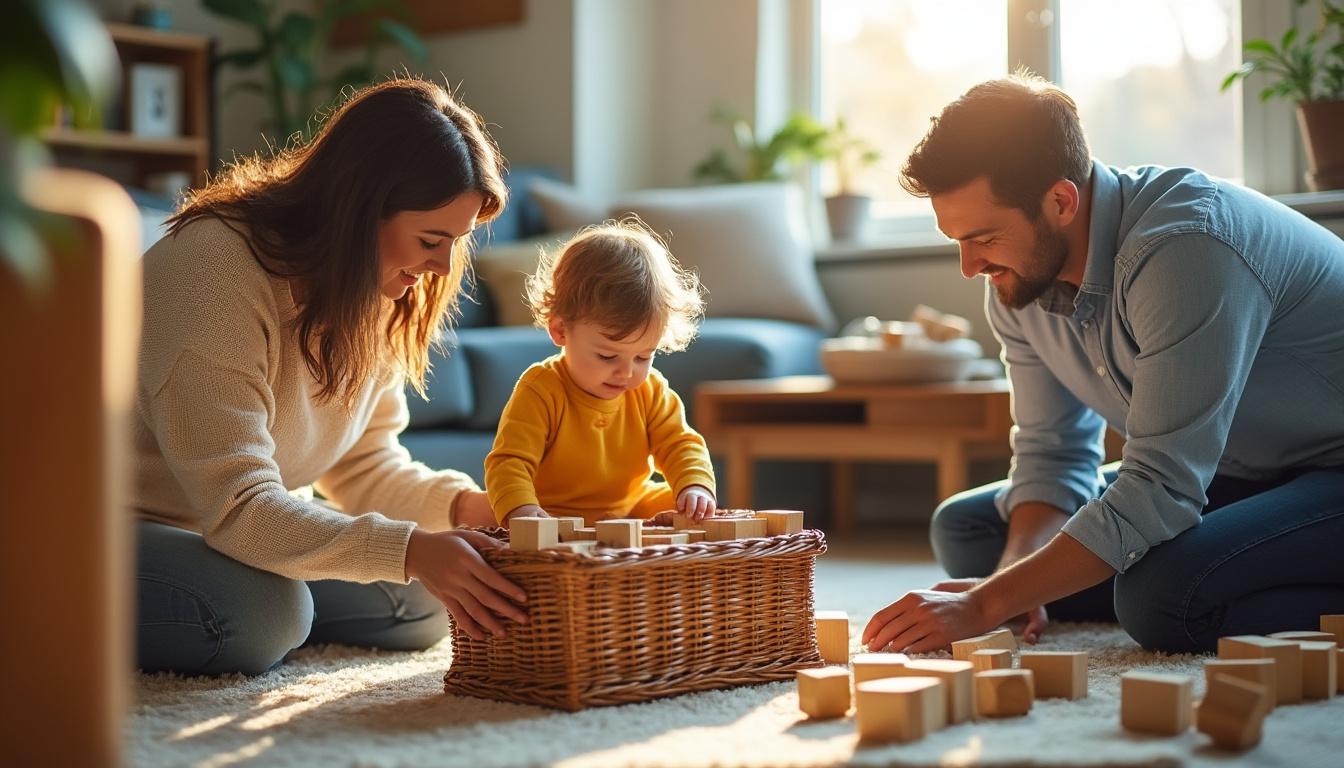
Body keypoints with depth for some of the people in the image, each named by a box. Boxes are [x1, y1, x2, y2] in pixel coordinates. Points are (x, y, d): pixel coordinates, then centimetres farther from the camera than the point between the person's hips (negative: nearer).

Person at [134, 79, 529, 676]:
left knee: (425, 604, -3)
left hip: (242, 526, 8)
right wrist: (410, 550, -43)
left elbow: (363, 463, 2)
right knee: (259, 615, -34)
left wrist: (462, 504, -18)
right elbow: (238, 506, -34)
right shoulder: (213, 269, -30)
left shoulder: (378, 291, -4)